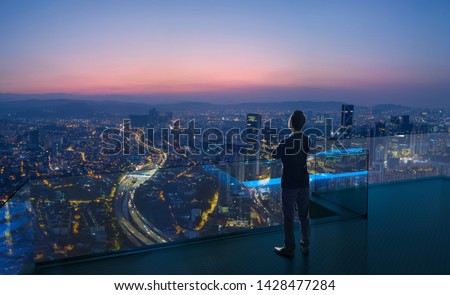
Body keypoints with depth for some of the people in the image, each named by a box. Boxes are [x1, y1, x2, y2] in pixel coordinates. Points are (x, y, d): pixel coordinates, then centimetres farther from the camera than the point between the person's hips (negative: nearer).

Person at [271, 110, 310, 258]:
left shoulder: (286, 142, -18)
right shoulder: (308, 140, -2)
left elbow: (274, 155, 0)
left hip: (289, 185, -5)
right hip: (304, 184, 5)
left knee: (288, 217, 5)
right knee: (304, 215, 15)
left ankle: (289, 249, 14)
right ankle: (305, 246, 26)